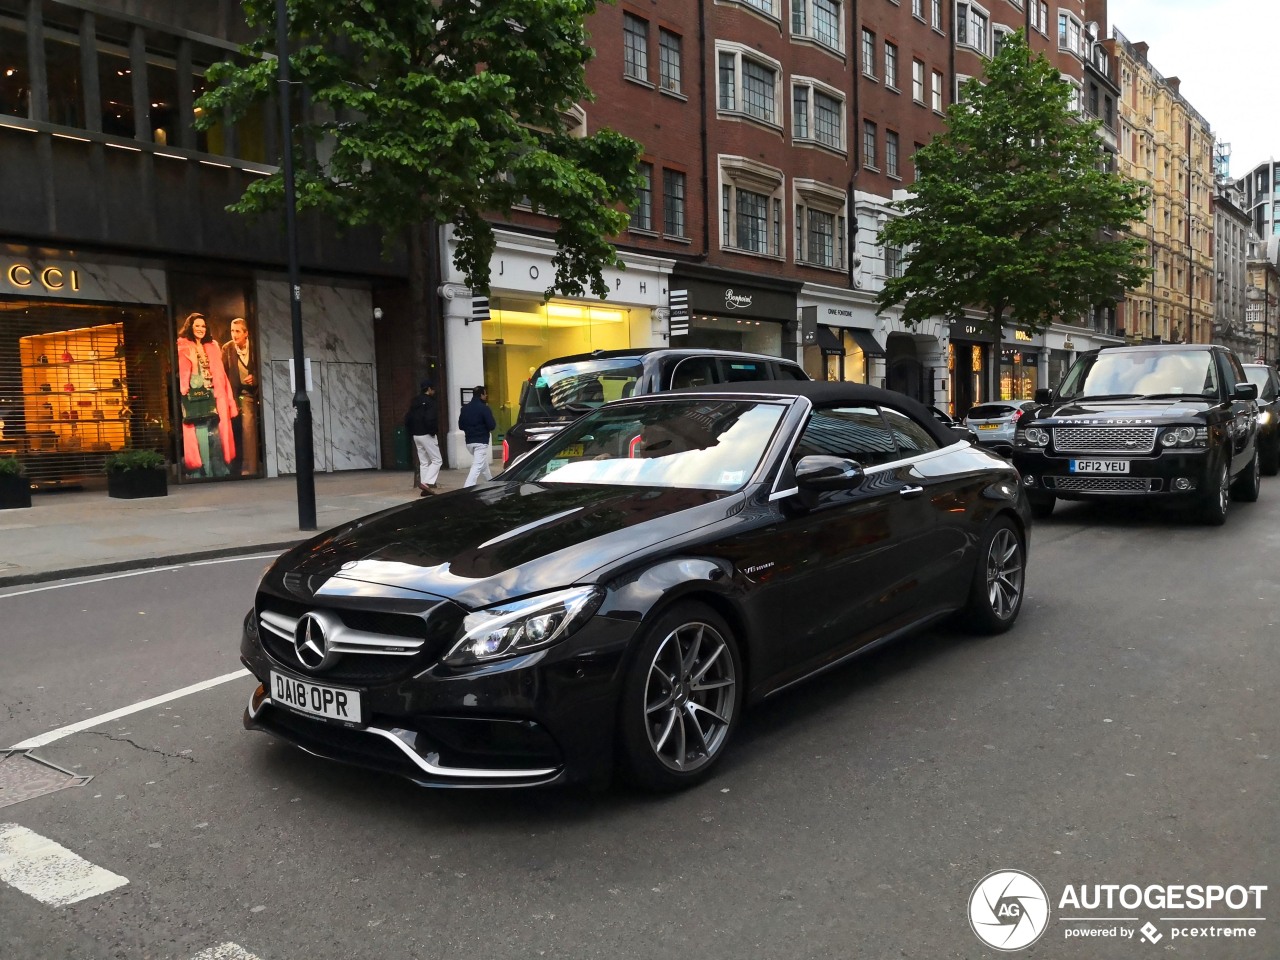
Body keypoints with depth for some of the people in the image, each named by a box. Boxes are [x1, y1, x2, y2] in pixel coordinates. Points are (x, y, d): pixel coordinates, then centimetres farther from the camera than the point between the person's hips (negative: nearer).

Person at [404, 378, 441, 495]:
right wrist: (433, 432, -12)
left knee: (424, 462, 11)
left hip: (416, 436, 8)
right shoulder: (430, 402, -11)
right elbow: (430, 419, -24)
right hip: (427, 435, -8)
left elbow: (407, 419, 13)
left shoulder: (415, 402, 14)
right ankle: (427, 482, -16)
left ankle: (425, 488, 9)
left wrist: (411, 433, 15)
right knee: (436, 460, -2)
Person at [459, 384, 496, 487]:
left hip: (469, 442, 7)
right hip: (481, 442, -7)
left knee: (483, 463, 24)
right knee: (477, 467, -9)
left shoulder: (465, 408, 8)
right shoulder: (484, 408, -12)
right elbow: (492, 426, -14)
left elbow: (461, 426, 11)